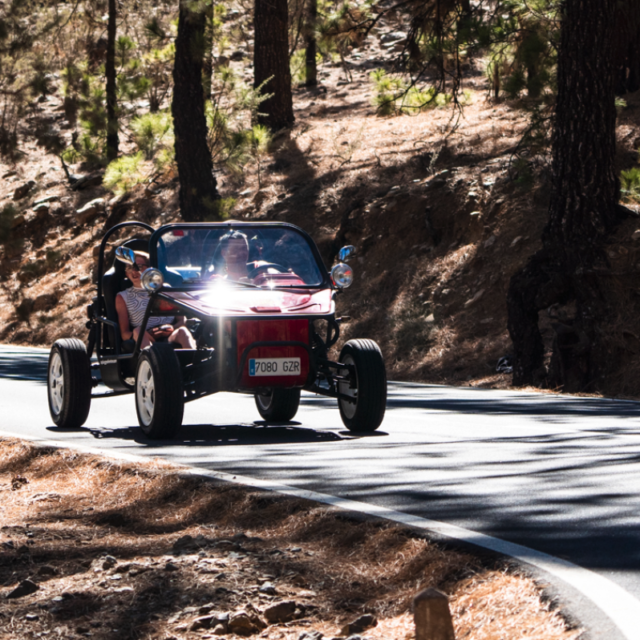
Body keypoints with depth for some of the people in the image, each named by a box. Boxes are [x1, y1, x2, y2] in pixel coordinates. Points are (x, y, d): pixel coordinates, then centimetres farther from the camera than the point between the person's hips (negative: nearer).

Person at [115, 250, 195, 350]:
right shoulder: (123, 297, 22)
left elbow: (181, 321, 15)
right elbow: (124, 334, 11)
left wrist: (172, 327, -12)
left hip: (170, 338, 1)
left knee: (182, 331, -31)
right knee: (138, 330, -33)